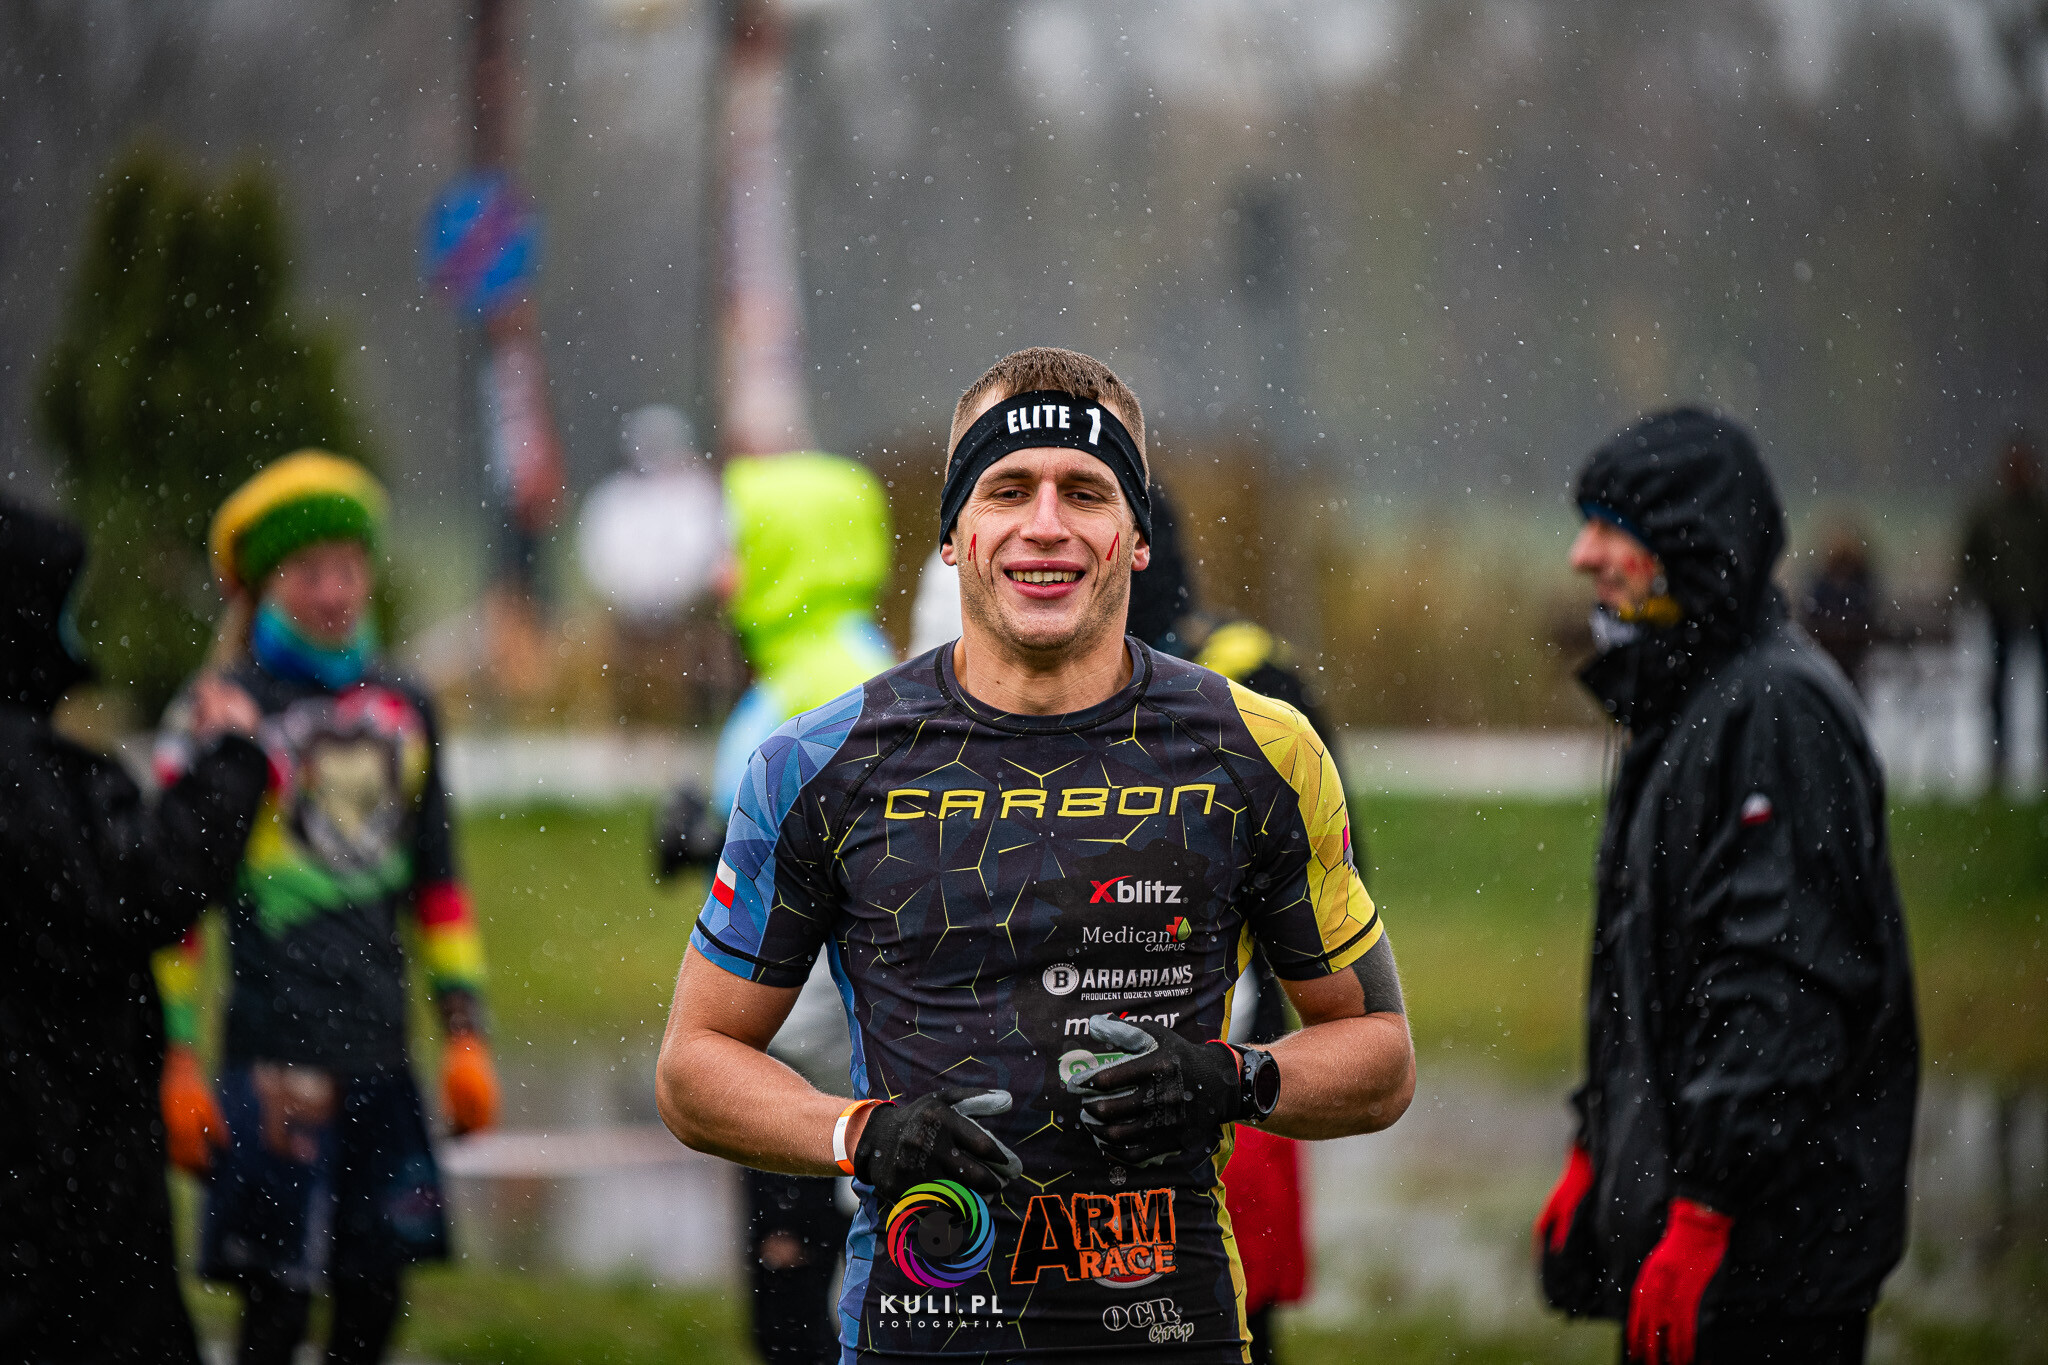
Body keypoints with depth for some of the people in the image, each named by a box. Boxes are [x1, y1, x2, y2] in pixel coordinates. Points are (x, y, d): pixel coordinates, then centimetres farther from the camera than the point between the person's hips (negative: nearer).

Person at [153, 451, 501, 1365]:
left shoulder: (400, 711, 13)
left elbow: (436, 885, 20)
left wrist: (464, 1032, 15)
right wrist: (175, 1059, -9)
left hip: (381, 1050, 5)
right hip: (276, 1054, -5)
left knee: (375, 1291, 7)